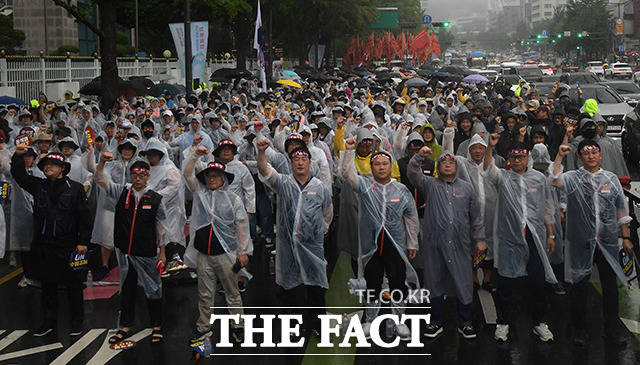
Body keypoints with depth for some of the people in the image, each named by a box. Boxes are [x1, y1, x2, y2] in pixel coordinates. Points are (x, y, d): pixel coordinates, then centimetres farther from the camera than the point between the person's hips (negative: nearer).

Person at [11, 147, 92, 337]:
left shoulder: (75, 188, -2)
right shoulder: (38, 185, 8)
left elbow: (84, 216, -2)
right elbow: (19, 175, 0)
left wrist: (83, 241, -7)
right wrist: (18, 156, -17)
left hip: (68, 246, -3)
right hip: (43, 245, 3)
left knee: (73, 285, 4)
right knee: (48, 285, 11)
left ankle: (76, 322, 16)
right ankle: (49, 322, 22)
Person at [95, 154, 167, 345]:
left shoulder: (155, 199, -3)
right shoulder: (122, 193, 1)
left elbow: (161, 227, 3)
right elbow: (100, 179, -5)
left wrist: (162, 252, 4)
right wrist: (102, 161, -24)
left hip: (147, 253, -2)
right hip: (124, 251, 2)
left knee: (152, 289, 6)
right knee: (126, 288, 13)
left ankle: (157, 327, 20)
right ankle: (125, 327, 24)